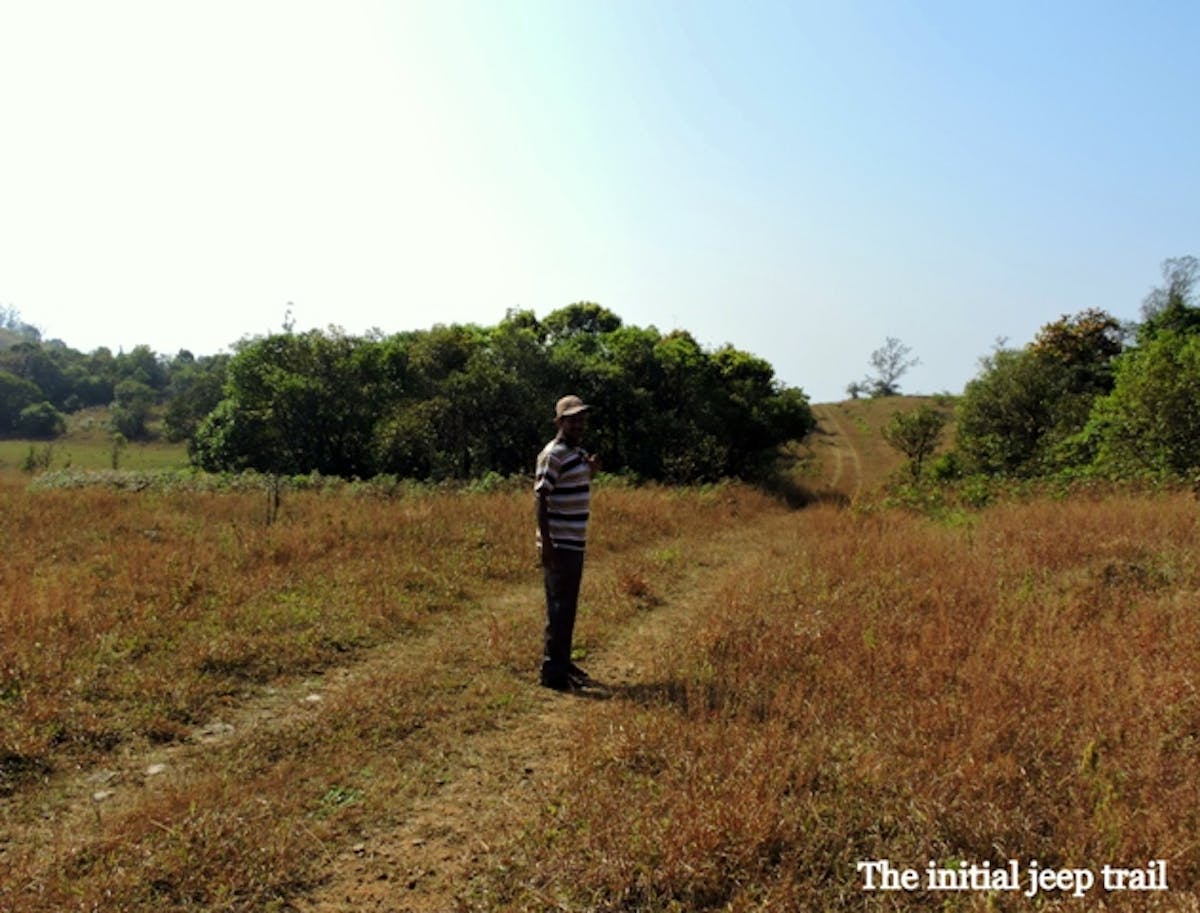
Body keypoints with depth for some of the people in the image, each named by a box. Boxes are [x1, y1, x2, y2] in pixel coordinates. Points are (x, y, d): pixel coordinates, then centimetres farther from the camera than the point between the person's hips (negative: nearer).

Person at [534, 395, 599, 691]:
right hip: (559, 544, -9)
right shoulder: (553, 455, -15)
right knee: (559, 607, -3)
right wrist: (546, 543, -22)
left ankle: (563, 662, 27)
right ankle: (552, 670, 5)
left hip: (575, 543, 9)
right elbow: (540, 498, -18)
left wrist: (591, 472, 6)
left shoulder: (579, 453, 13)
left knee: (568, 606, 15)